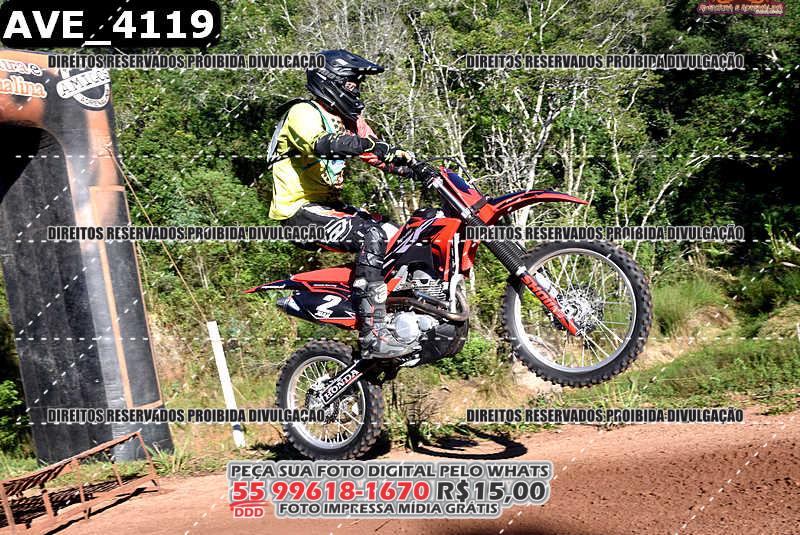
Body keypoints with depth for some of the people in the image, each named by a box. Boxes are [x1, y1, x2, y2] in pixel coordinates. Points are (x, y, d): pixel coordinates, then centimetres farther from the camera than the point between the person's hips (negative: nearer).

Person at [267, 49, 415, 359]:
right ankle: (373, 335, -33)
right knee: (371, 236, -29)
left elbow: (377, 155, 13)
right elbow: (321, 144, -33)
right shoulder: (303, 113, -11)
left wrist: (408, 166, -6)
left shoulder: (348, 120, 18)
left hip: (327, 204, 10)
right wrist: (370, 144, -43)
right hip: (301, 209, -9)